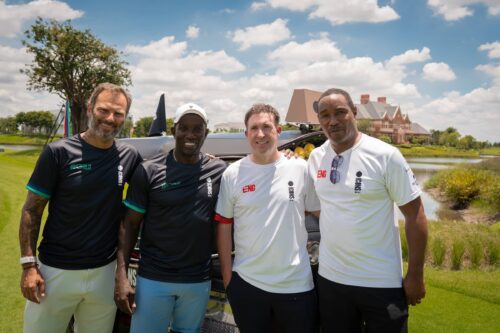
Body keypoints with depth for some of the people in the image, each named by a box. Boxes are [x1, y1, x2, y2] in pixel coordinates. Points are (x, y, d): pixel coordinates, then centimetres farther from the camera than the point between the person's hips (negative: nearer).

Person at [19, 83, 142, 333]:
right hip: (56, 271, -3)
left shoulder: (129, 157, -1)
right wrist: (29, 265, -10)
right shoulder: (59, 152, -9)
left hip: (104, 273, 3)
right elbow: (31, 211, -5)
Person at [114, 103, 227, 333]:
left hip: (198, 281, 2)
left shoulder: (220, 171, -3)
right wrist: (121, 277, -7)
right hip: (153, 279, -1)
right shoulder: (149, 171, -6)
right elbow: (130, 224, -2)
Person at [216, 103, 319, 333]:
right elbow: (223, 226, 2)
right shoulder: (232, 174, -3)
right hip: (246, 284, 1)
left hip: (297, 284, 0)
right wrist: (227, 275, 1)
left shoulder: (301, 169, -4)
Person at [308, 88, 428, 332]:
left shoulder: (385, 155, -12)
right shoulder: (316, 157, 2)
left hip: (382, 283, -4)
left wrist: (415, 275, -9)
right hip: (330, 279, 4)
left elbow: (415, 215, -9)